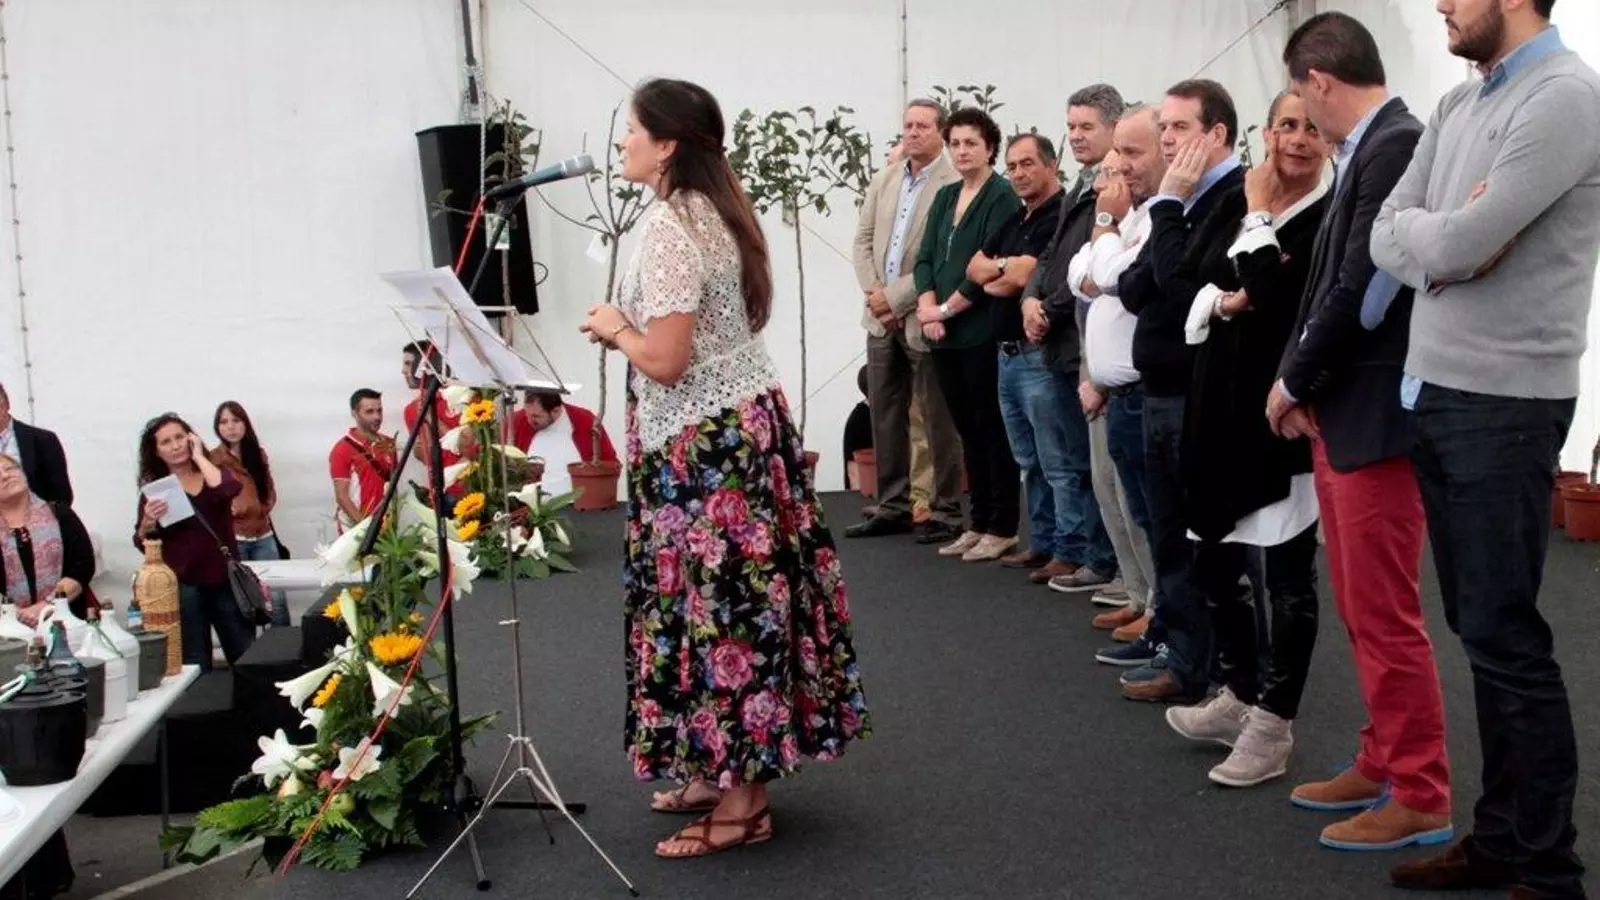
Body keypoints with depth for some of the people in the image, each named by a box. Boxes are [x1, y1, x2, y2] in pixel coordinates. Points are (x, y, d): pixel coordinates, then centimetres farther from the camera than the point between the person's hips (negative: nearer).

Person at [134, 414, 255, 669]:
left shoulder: (215, 475, 6)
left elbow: (230, 489, -20)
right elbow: (142, 543, -1)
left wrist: (199, 456, -9)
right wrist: (148, 523, -23)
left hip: (226, 580, 2)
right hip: (183, 585, -1)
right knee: (195, 666, 2)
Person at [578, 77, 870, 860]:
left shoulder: (668, 226, -18)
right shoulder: (717, 211, 11)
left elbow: (665, 361, -22)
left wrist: (615, 329, -4)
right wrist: (636, 329, 15)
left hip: (704, 443, -10)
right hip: (746, 424, 10)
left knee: (716, 606, -3)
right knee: (740, 601, 13)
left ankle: (740, 802, 6)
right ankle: (725, 771, 24)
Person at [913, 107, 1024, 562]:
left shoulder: (1002, 199, -7)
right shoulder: (944, 198, 16)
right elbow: (926, 258, 11)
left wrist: (945, 310, -10)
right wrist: (927, 309, -5)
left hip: (983, 332, -7)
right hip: (945, 335, 7)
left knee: (992, 430, -1)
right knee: (968, 430, 12)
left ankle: (1002, 528, 6)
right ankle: (978, 522, 20)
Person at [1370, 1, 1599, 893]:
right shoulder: (1457, 105, 14)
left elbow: (1457, 243, -21)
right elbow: (1388, 235, 7)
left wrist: (1436, 233, -1)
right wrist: (1446, 236, -11)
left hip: (1505, 403, -8)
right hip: (1433, 392, 8)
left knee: (1505, 634, -3)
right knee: (1477, 629, 13)